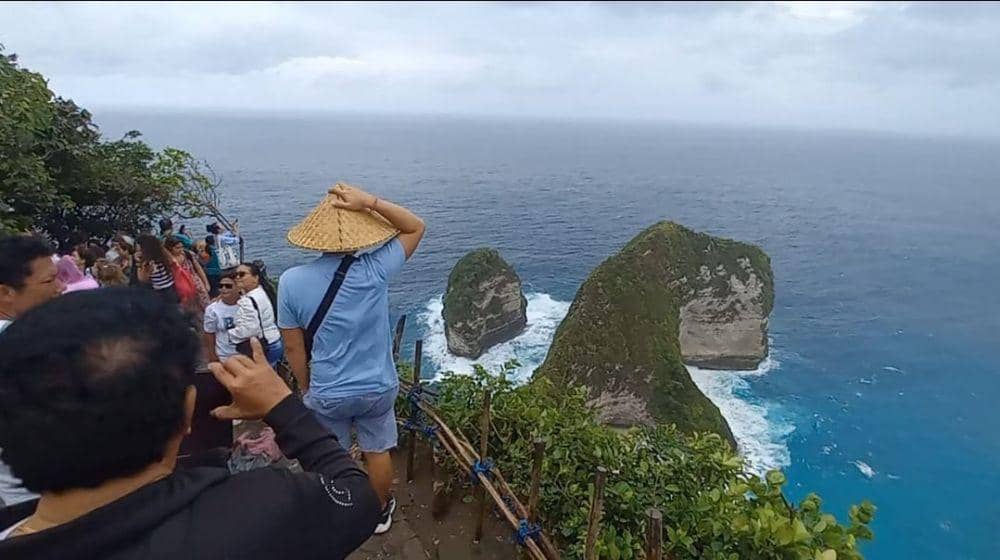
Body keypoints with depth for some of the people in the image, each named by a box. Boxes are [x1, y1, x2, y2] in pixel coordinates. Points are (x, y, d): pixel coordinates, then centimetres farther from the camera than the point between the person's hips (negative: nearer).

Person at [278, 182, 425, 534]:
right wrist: (370, 203, -18)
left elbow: (293, 348, -8)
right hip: (378, 388, 0)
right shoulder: (375, 271, -19)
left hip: (326, 393, 0)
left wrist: (306, 388, 9)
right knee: (378, 452, 22)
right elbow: (416, 228, -6)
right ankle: (381, 512, 43)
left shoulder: (292, 281, -17)